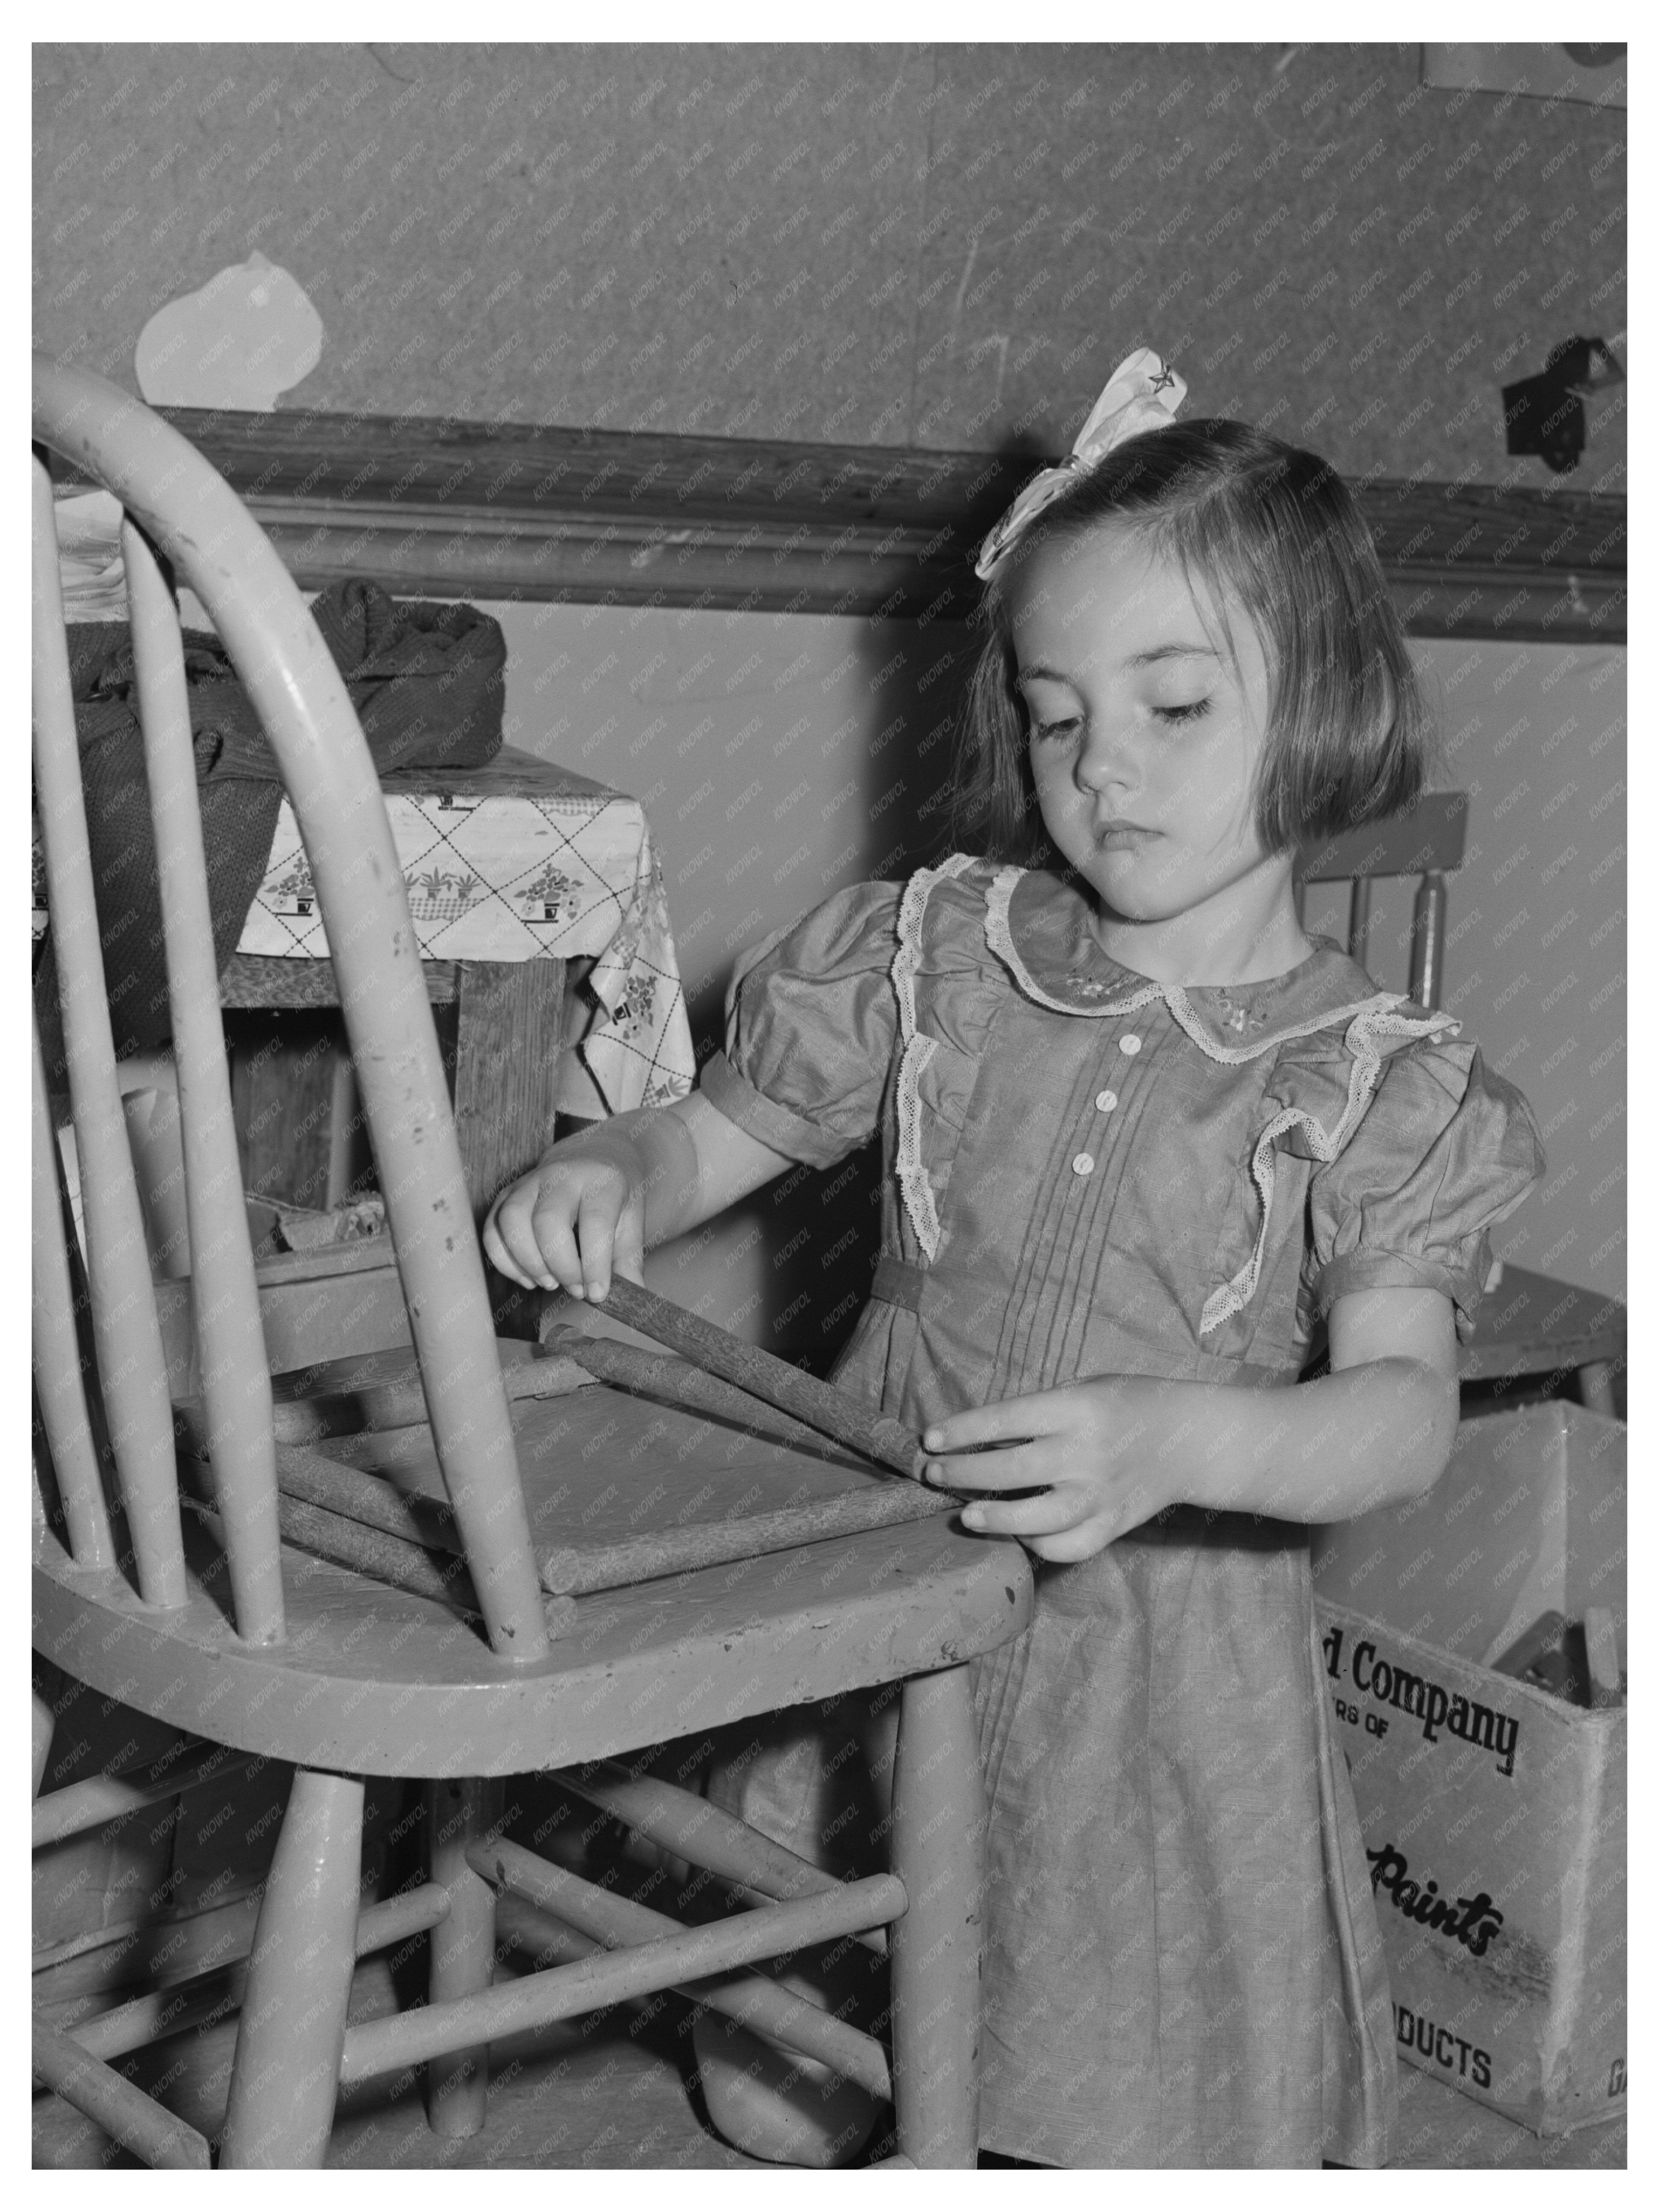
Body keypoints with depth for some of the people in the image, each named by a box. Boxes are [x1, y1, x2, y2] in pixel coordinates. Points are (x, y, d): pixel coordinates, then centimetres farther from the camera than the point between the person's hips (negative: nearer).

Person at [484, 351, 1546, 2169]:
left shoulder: (1374, 1084, -9)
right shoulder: (939, 959, -2)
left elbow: (1402, 1414, -19)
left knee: (1144, 2129, 8)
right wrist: (604, 1179, -16)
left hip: (1169, 1650, -2)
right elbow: (718, 1134, 7)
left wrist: (1178, 1439, -38)